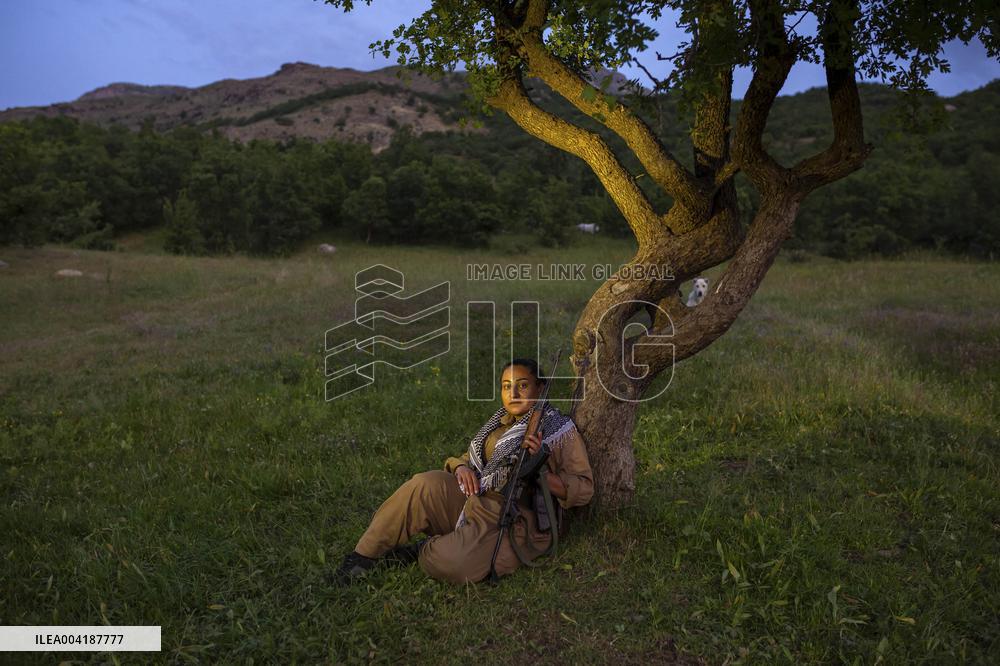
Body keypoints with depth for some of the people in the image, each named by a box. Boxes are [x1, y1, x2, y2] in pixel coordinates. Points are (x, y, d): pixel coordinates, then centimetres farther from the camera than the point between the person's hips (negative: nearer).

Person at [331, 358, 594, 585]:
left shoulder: (562, 430, 1)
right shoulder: (500, 422, 18)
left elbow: (583, 490, -4)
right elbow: (468, 457, 22)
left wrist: (539, 468, -19)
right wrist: (462, 468, -3)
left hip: (516, 523, -5)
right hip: (475, 502, 6)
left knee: (449, 564, -31)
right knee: (426, 484, -25)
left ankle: (423, 551, 2)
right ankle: (364, 555, -12)